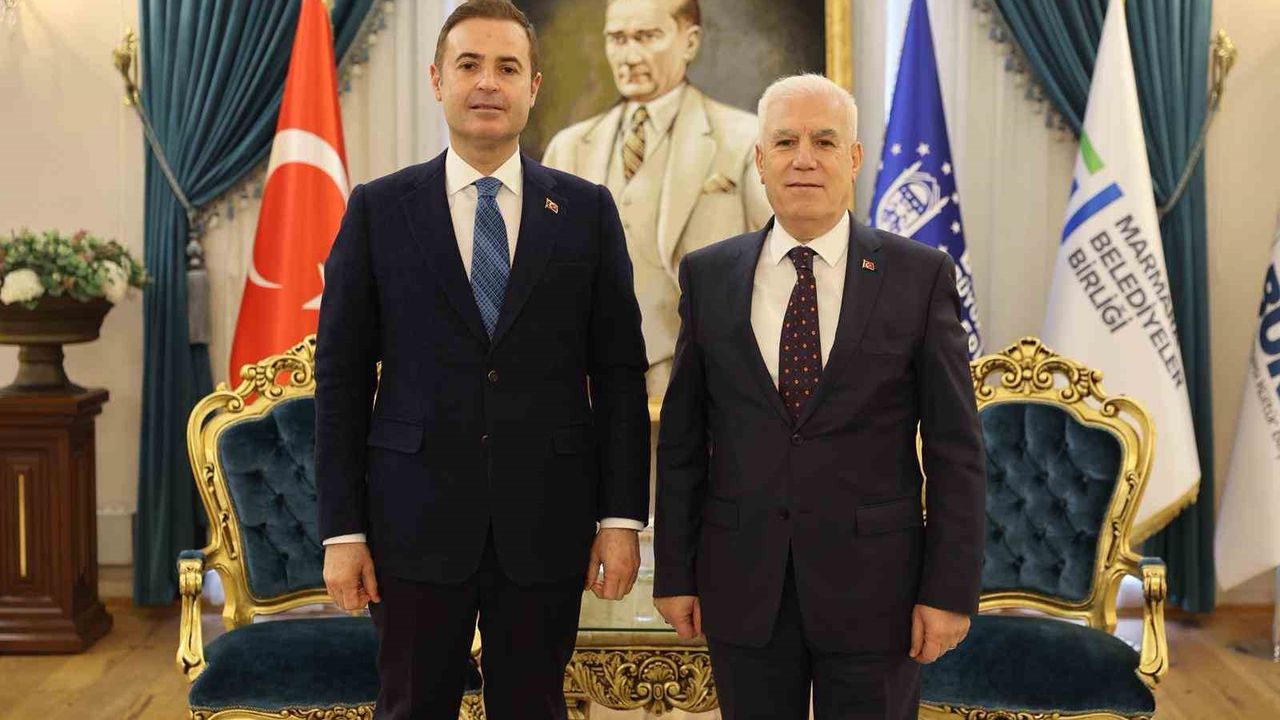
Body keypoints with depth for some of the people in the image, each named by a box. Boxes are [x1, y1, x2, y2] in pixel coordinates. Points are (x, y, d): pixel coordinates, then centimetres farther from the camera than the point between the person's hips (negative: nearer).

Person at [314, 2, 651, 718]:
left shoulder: (587, 211, 4)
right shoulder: (378, 209, 2)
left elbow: (620, 373, 3)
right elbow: (341, 378, 2)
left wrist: (622, 517, -2)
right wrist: (342, 529, -3)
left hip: (546, 523, 1)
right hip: (416, 521, 0)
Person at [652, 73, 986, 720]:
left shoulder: (920, 276, -3)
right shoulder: (708, 276, 3)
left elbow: (955, 448, -3)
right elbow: (682, 438, 5)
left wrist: (952, 590, -6)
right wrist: (674, 571, 3)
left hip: (873, 584, -1)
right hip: (743, 587, 2)